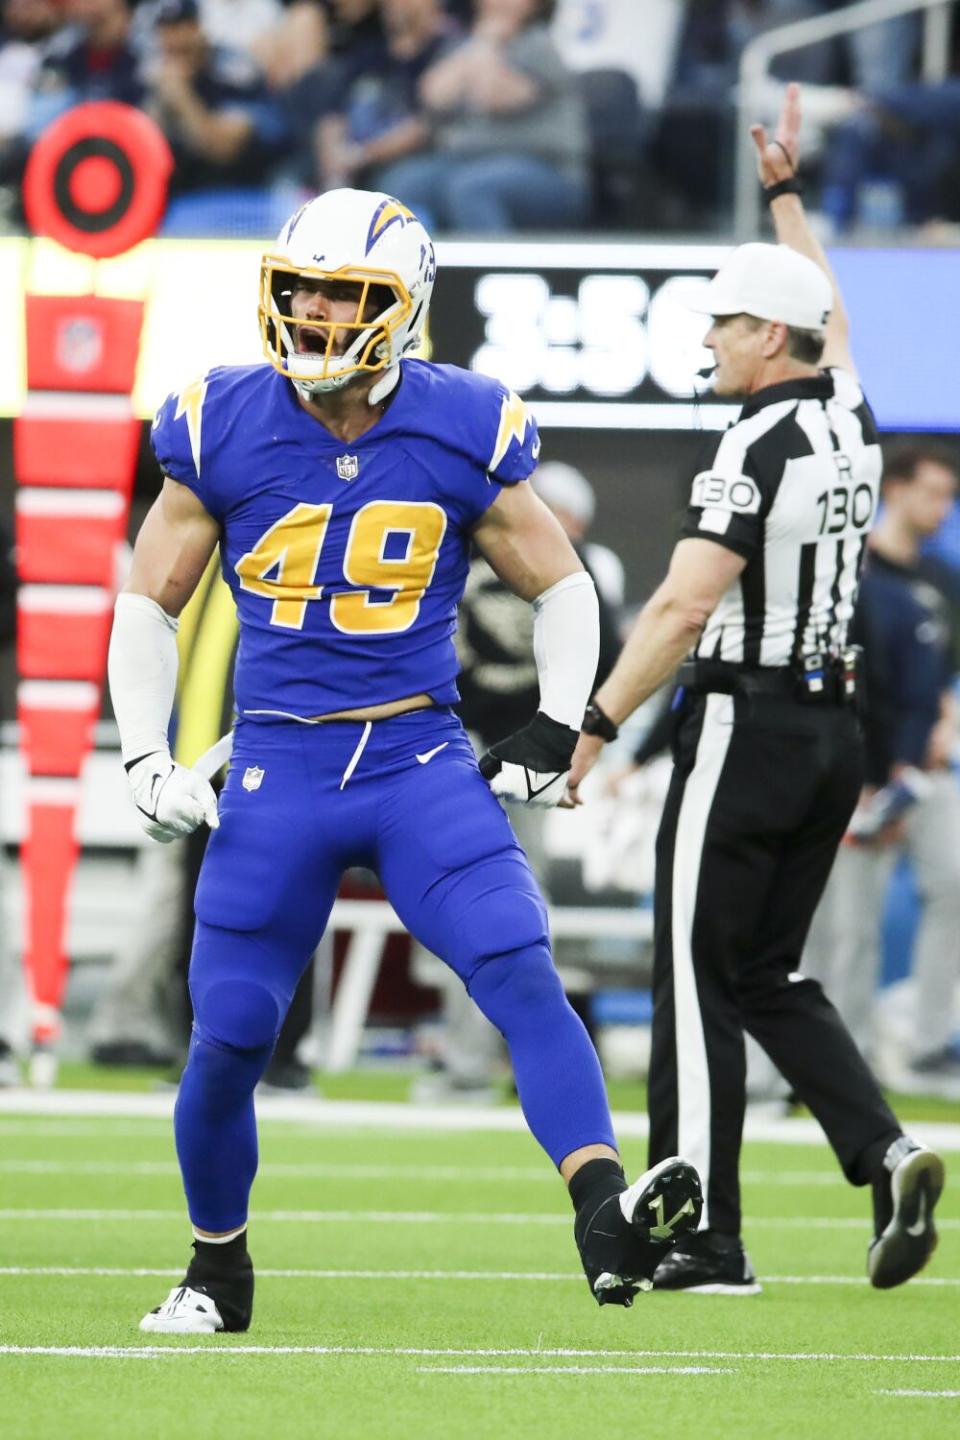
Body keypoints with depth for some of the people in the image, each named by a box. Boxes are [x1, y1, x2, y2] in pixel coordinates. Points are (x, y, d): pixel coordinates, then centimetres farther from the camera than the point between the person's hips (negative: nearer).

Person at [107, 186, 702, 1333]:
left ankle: (605, 1217, -31)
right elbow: (149, 602, 10)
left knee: (522, 974, -20)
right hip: (278, 766, 0)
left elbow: (562, 589, 11)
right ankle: (217, 1269, 24)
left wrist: (557, 726, -2)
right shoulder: (224, 430, -1)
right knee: (228, 1036, 2)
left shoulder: (463, 433, -1)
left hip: (422, 764, 0)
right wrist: (145, 760, 0)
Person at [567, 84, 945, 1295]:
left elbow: (684, 609, -21)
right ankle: (883, 1154, -4)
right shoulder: (849, 421, 8)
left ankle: (707, 1242, 0)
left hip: (746, 726, -8)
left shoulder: (759, 446, -15)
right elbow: (823, 317, 30)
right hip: (833, 728, 8)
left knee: (699, 982, -1)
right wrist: (786, 195, 39)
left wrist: (598, 727, -17)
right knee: (770, 974, 16)